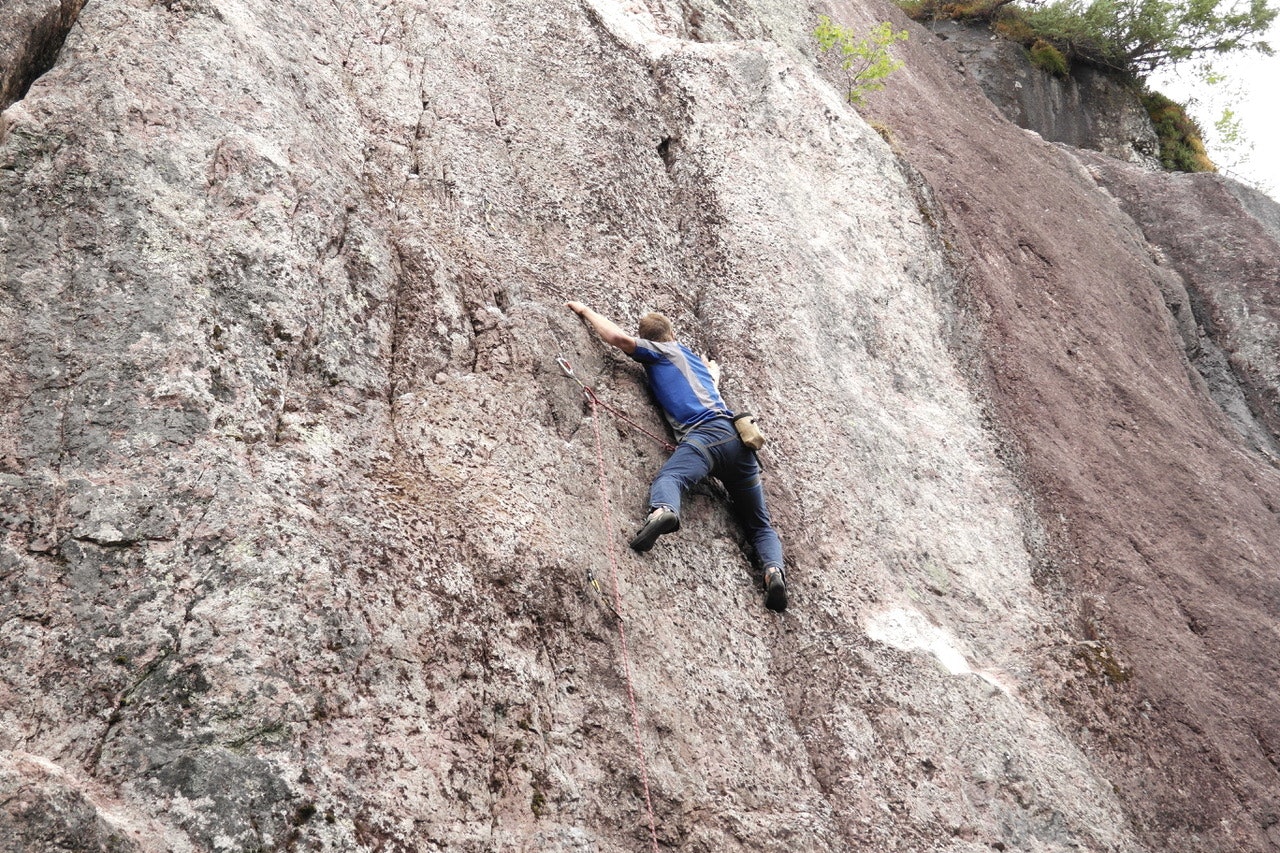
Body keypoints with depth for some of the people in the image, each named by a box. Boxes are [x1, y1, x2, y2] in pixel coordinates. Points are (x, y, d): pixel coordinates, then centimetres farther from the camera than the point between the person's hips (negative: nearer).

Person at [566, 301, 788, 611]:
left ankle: (663, 510, -65)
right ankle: (774, 569, -19)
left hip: (705, 432, -5)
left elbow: (618, 337, 6)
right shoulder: (695, 356, 36)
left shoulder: (659, 352, 18)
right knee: (760, 525, 10)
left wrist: (584, 310, 21)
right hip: (739, 435, 6)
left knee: (669, 477, -29)